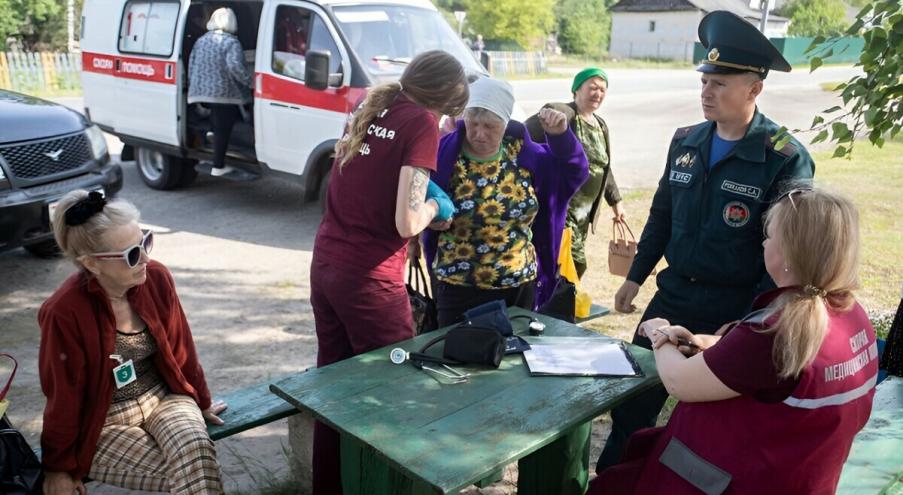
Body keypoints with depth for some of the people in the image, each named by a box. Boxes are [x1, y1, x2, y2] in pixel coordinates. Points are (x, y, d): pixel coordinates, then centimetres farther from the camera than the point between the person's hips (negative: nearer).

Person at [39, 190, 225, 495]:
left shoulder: (156, 278, -11)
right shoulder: (65, 312, -23)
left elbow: (179, 348, 4)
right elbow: (63, 395, -12)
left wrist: (201, 402, 15)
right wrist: (59, 467, -1)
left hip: (162, 396, 4)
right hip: (104, 423, -3)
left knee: (196, 448, -26)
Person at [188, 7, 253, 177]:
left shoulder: (201, 41, 13)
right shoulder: (231, 42, -8)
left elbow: (191, 65, 15)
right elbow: (235, 66, -23)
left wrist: (194, 87, 23)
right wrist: (250, 80, -15)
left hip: (201, 91, 7)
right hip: (224, 93, -7)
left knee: (215, 127, 18)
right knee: (222, 129, 0)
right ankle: (218, 166, 2)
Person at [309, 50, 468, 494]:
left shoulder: (369, 105, 10)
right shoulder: (422, 122, -12)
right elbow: (406, 223, -18)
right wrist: (433, 207, 1)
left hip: (324, 264, 8)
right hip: (368, 278, -7)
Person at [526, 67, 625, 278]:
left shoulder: (601, 126, 16)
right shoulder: (560, 114, -12)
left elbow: (604, 168, 26)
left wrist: (615, 201, 27)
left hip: (583, 213, 9)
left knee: (576, 264, 14)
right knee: (571, 263, -10)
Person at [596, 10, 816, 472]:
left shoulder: (786, 158, -14)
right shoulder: (685, 141, 3)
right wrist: (635, 277, 13)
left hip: (735, 313, -5)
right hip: (671, 298, 6)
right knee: (631, 401, 15)